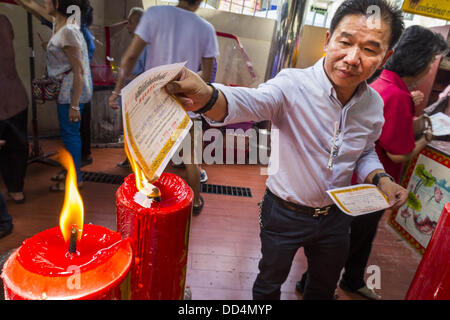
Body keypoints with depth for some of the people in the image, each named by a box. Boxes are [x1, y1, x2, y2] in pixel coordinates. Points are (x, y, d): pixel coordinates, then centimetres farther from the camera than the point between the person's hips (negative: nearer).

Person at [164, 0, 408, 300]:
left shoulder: (374, 104, -7)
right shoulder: (293, 86, -25)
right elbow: (250, 101, -46)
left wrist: (379, 178, -10)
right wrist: (207, 96, -67)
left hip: (336, 217, 5)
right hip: (285, 214, -4)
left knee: (324, 287, 29)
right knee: (270, 281, 23)